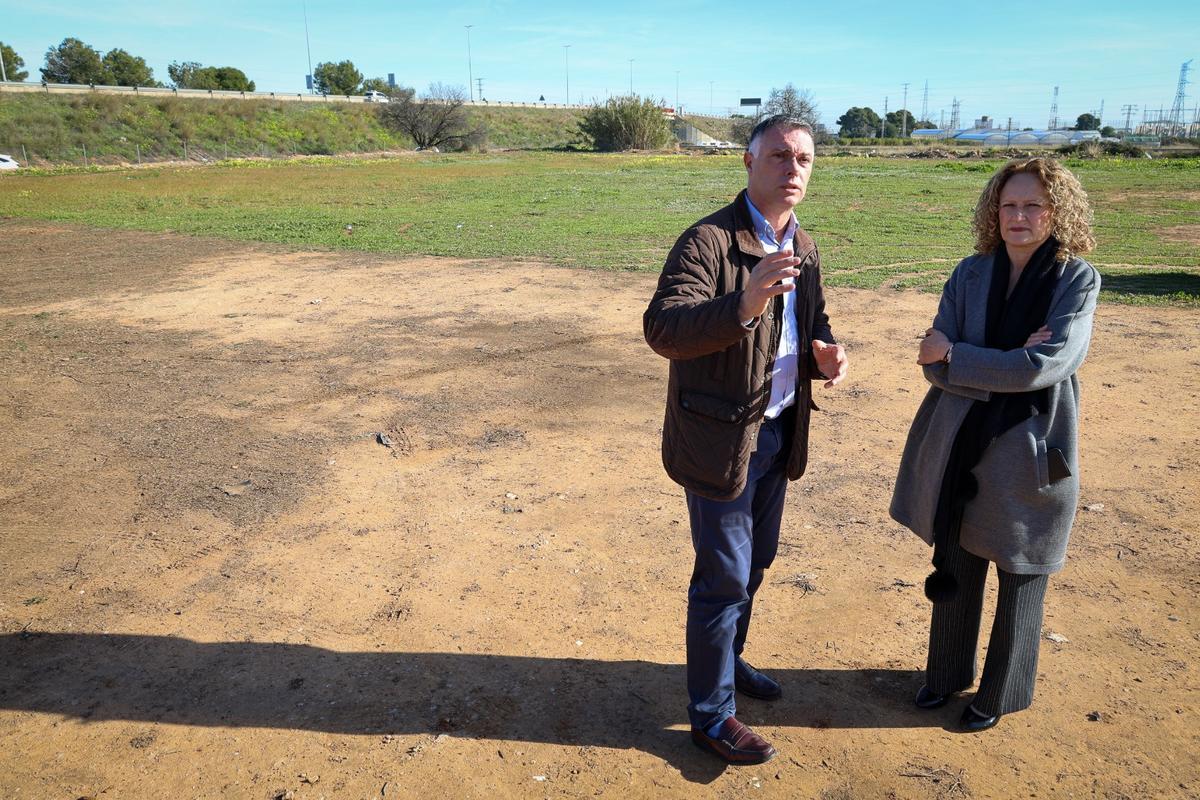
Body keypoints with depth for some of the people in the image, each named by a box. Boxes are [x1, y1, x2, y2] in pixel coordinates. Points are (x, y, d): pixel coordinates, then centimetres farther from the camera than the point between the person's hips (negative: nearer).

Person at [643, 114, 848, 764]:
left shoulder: (803, 248, 7)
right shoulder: (707, 241, -20)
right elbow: (662, 328, -32)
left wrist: (823, 353, -4)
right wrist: (743, 306, -48)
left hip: (779, 434, 8)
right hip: (721, 437, -8)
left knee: (754, 563, 23)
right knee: (725, 580, 4)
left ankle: (727, 660, 47)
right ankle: (711, 715, 24)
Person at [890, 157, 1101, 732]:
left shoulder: (1077, 280, -9)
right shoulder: (971, 274, -1)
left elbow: (1045, 365, -23)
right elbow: (936, 365, -8)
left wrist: (954, 355, -17)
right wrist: (1005, 368, -21)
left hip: (1029, 453, -3)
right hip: (961, 448, 3)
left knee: (1019, 582, 14)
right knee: (954, 571, 17)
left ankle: (1000, 694, 36)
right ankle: (947, 672, 41)